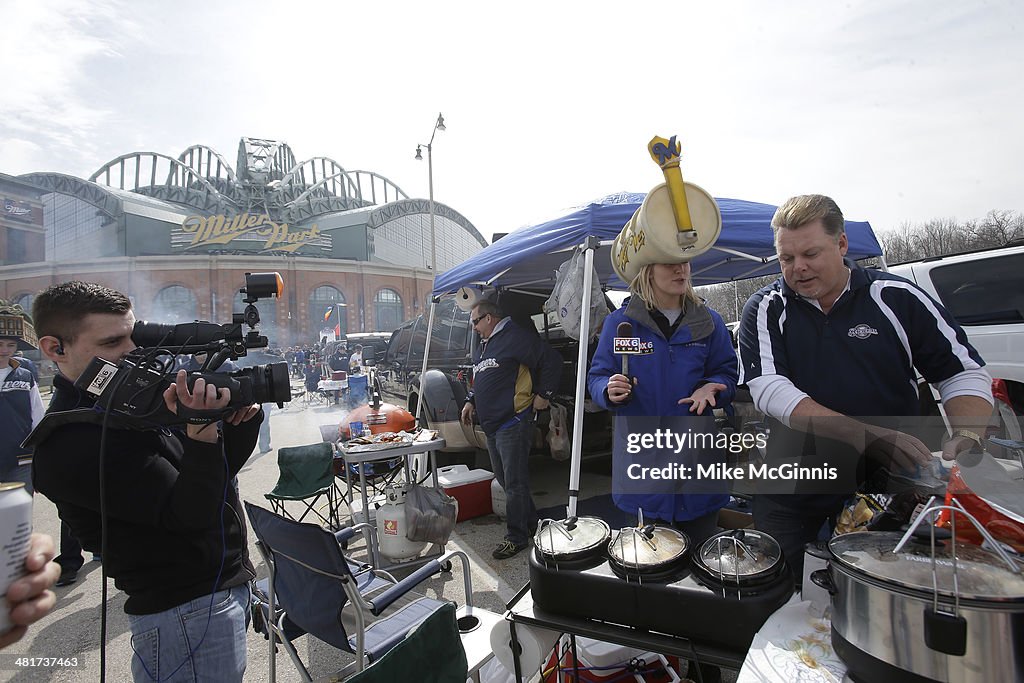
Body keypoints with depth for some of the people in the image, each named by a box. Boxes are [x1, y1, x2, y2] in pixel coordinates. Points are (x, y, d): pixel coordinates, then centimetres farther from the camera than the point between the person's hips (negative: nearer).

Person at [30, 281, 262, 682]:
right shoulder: (69, 442, -20)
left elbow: (221, 468, 6)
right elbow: (189, 514, -24)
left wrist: (240, 419, -13)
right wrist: (202, 429, -38)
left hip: (229, 582, 8)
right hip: (189, 611, -8)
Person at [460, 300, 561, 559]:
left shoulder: (514, 338, -12)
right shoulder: (481, 348, 20)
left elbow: (552, 360, -15)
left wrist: (543, 395, -13)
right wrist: (471, 401, 14)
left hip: (513, 423, -10)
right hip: (491, 426, 10)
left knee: (514, 482, -3)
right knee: (504, 479, 17)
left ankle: (516, 537, 8)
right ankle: (530, 522, 32)